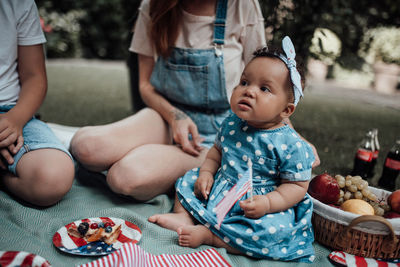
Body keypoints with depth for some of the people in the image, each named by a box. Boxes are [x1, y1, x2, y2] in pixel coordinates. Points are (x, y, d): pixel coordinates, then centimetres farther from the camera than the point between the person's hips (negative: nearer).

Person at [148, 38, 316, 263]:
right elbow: (217, 151, 15)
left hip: (253, 207, -5)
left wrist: (267, 203, -28)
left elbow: (297, 185, -14)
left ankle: (207, 234, -24)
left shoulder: (292, 145, -19)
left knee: (273, 230, -32)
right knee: (188, 180, 8)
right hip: (218, 192, 6)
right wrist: (206, 172, -3)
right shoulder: (231, 125, -2)